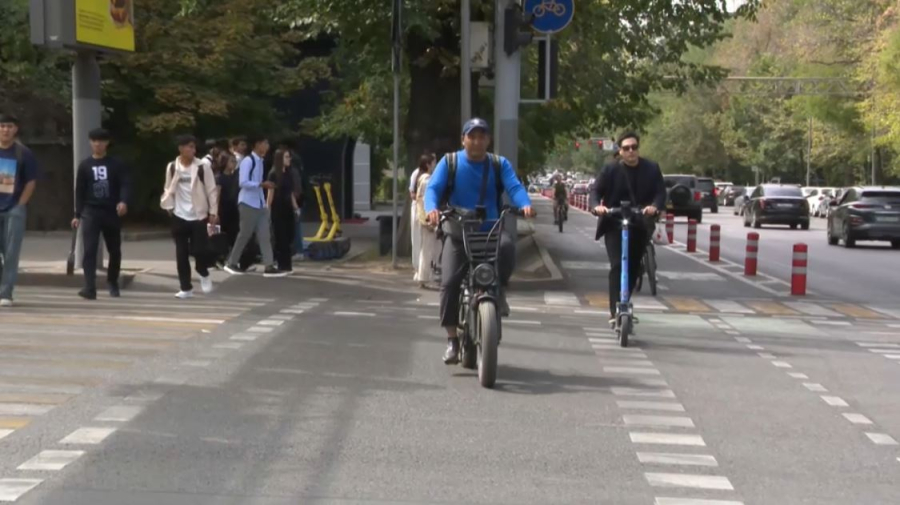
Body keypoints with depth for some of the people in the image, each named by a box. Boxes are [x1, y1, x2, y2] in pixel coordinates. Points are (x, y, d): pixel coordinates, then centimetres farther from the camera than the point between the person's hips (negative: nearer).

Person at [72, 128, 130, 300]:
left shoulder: (116, 164, 3)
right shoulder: (84, 166, 8)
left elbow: (125, 184, -7)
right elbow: (79, 191, 10)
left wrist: (123, 201, -27)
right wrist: (77, 215, 6)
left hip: (111, 212, 0)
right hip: (90, 212, 0)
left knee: (115, 250, 11)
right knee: (89, 250, -14)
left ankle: (112, 282, 32)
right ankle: (90, 288, -20)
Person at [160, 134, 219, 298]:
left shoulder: (202, 167, -5)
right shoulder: (172, 167, 3)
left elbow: (211, 191, -2)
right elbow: (169, 189, 12)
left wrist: (213, 212, -5)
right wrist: (169, 207, 5)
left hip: (198, 215, -2)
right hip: (179, 216, 2)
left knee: (200, 250, -7)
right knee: (181, 254, 3)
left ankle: (203, 274, 25)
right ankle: (186, 288, 12)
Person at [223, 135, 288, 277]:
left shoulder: (260, 161, 12)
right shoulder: (248, 161, -14)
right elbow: (243, 183, -23)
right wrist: (262, 184, -27)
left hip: (259, 204, 8)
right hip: (248, 204, -8)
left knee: (264, 235, 2)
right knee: (244, 234, 0)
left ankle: (269, 267, -1)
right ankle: (231, 263, 14)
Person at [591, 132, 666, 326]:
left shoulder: (652, 168, 1)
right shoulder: (610, 169, -4)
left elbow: (661, 192, -4)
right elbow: (596, 191, -4)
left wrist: (654, 206, -26)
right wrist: (597, 206, -26)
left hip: (640, 226, 3)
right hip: (615, 225, -3)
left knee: (633, 268, 11)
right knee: (617, 266, -15)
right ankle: (615, 311, -17)